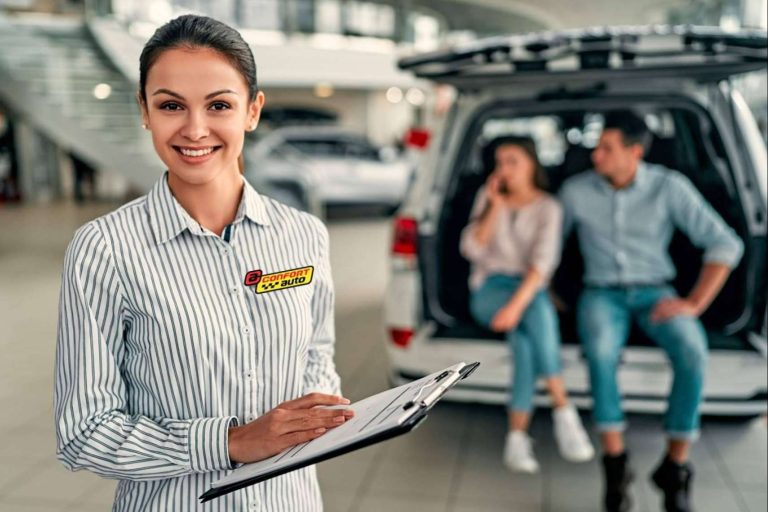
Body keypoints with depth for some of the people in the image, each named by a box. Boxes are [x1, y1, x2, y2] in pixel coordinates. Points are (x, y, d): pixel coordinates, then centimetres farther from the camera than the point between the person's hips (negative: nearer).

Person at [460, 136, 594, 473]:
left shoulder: (548, 207, 0)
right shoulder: (488, 197, 9)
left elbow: (544, 260, -15)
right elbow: (471, 250, -1)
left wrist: (516, 304, -31)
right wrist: (495, 206, -8)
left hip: (530, 290, 0)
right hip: (489, 290, 1)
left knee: (523, 333, -36)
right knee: (539, 313, -33)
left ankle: (517, 435, -31)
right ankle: (563, 411, -30)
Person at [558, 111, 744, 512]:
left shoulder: (669, 187, -8)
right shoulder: (575, 190, -3)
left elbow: (726, 244, -8)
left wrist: (694, 304, -15)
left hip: (654, 294, 0)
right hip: (601, 294, 0)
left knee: (692, 353, -32)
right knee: (601, 351, -36)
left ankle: (675, 466, -14)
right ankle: (615, 463, -20)